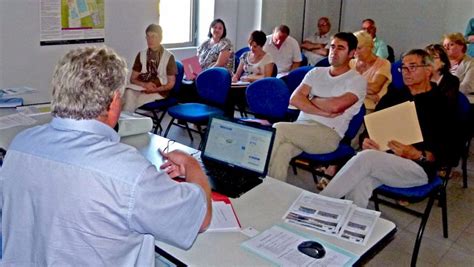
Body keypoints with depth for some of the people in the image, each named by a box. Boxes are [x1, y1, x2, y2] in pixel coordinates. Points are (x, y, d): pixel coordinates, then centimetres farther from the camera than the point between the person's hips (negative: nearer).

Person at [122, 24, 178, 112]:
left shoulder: (169, 57, 1)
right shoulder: (141, 55, 12)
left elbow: (171, 84, 1)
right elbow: (132, 79, 10)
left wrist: (154, 89, -16)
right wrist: (144, 84, -12)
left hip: (159, 92, -4)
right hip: (141, 90, 4)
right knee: (129, 92, -32)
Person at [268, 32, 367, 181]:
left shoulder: (357, 81, 3)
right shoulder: (316, 73, 18)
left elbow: (335, 106, -16)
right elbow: (294, 99, 3)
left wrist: (310, 99, 2)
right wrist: (325, 112, -9)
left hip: (328, 134, -4)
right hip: (301, 126, 4)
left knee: (278, 129, -25)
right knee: (281, 150, -31)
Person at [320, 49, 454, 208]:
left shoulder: (440, 103, 2)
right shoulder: (393, 96, 19)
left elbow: (441, 154, -4)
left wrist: (416, 154, -23)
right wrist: (367, 141, -8)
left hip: (419, 166, -5)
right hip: (383, 158, 5)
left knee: (366, 157, -33)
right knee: (357, 183, -32)